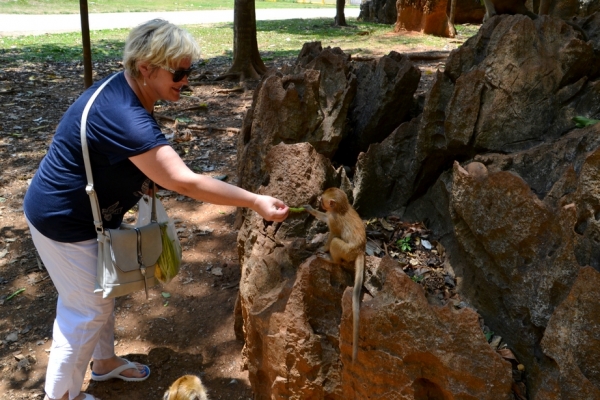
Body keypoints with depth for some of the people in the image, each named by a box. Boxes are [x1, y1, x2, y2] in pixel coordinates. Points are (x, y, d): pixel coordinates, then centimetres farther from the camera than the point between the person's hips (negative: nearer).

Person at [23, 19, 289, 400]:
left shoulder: (125, 92, -4)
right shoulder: (124, 117, -35)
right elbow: (186, 182, -38)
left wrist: (153, 177, 4)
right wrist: (255, 201, -34)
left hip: (87, 213, 9)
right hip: (65, 222, -9)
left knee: (101, 293, 23)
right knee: (88, 308, 6)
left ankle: (105, 361, 45)